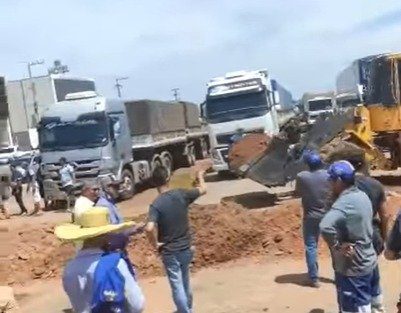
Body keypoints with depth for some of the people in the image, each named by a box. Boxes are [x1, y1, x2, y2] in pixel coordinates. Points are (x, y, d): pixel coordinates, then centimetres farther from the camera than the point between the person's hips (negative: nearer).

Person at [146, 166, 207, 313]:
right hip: (185, 248, 5)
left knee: (177, 285, 5)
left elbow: (149, 228, -33)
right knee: (185, 281, 25)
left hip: (169, 251, -4)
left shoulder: (156, 205, -18)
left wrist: (156, 244, -15)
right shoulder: (181, 194, -8)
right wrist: (200, 176, 28)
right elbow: (203, 190, 9)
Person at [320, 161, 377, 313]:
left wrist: (337, 246, -28)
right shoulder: (362, 196, 3)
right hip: (366, 262, 9)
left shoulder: (345, 203, -27)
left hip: (352, 268, -9)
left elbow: (325, 227, -44)